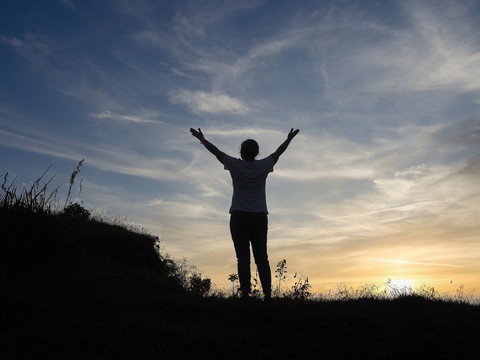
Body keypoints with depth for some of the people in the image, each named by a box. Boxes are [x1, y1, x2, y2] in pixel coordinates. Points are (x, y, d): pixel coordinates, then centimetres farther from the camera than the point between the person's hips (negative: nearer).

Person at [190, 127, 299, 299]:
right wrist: (289, 139, 35)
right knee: (261, 257, 2)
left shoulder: (235, 165, -2)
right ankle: (267, 293, -5)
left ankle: (245, 293, -8)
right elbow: (277, 153, 18)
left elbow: (216, 152, 9)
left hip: (239, 217, -2)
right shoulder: (263, 166, 2)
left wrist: (201, 138, 22)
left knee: (243, 257, -3)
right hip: (259, 217, 2)